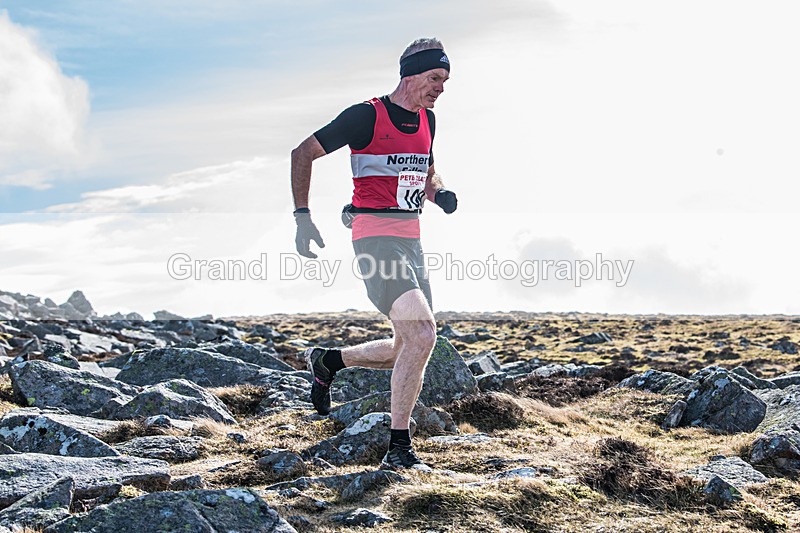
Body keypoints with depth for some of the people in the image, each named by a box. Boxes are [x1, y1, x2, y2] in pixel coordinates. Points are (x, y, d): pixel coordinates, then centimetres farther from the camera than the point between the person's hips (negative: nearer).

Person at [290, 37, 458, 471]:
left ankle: (327, 361, 36)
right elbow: (302, 153, -4)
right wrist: (302, 216, -9)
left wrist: (440, 193, 7)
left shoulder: (426, 120, 14)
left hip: (411, 238, 9)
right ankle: (398, 450, -14)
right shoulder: (367, 116, -9)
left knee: (409, 349, 11)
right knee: (422, 332, -22)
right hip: (376, 235, -8)